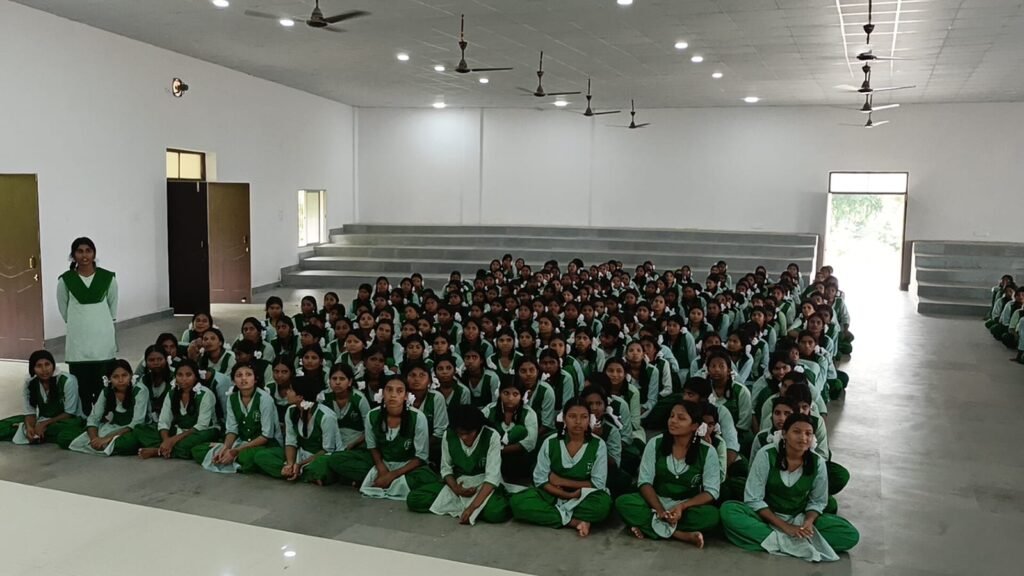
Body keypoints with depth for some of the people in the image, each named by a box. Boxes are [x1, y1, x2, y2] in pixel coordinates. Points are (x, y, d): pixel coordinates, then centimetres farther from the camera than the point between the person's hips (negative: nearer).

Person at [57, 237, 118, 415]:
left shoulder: (108, 277, -2)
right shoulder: (66, 280, -3)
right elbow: (63, 307, 10)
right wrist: (76, 322, 12)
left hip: (102, 337, 0)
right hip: (78, 339, 0)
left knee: (103, 384, 2)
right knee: (81, 384, 1)